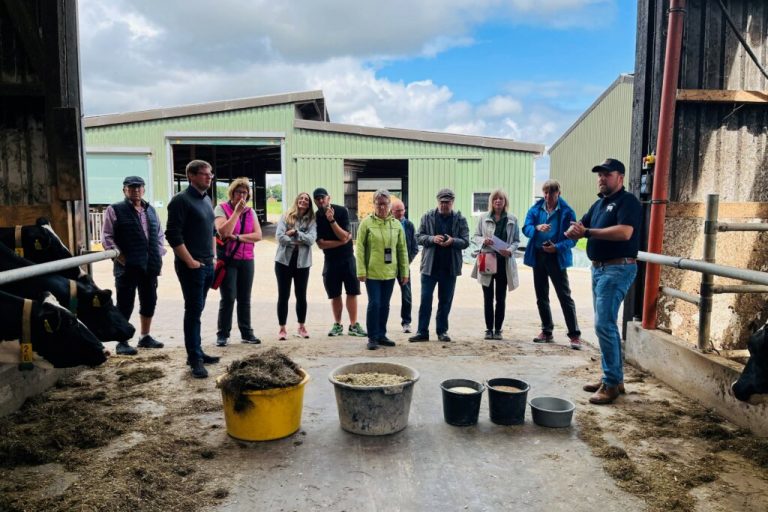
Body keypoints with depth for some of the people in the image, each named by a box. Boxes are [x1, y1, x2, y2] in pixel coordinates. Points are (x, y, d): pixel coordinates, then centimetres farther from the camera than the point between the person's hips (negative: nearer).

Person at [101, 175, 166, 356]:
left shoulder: (151, 210, 15)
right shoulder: (115, 210, -2)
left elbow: (160, 234, 20)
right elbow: (107, 237, -6)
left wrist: (159, 255, 7)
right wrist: (121, 258, -12)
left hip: (150, 266, 6)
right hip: (127, 267, -6)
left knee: (149, 302, 13)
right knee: (125, 305, -1)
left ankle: (145, 337, 28)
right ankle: (122, 342, 8)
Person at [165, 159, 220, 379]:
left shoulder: (207, 200, 14)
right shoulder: (181, 200, -11)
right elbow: (173, 235, -17)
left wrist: (212, 256, 14)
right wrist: (190, 262, -16)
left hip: (207, 265, 8)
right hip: (191, 266, -8)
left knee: (197, 310, 14)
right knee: (193, 311, -4)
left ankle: (196, 352, 22)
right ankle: (195, 359, 2)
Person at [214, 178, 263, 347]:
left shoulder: (250, 211, 10)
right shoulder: (221, 208, -3)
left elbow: (258, 235, -1)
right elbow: (223, 232, -19)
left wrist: (237, 237, -13)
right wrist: (237, 211, -16)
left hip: (247, 260, 4)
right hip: (227, 259, -4)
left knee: (245, 298, 8)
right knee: (228, 298, -6)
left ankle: (246, 333, 16)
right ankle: (223, 335, 5)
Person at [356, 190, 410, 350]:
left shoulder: (396, 224, 5)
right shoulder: (367, 222, -4)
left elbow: (402, 249, 8)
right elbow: (360, 248, -5)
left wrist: (404, 271, 6)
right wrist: (361, 271, -10)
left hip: (390, 272, 4)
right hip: (372, 272, -3)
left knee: (385, 305, 11)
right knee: (374, 304, -4)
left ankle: (381, 335, 24)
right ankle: (373, 338, 8)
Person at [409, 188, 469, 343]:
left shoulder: (460, 219, 2)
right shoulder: (428, 217, 2)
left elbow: (465, 241, 0)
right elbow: (419, 237, 1)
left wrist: (452, 241, -20)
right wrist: (432, 239, -17)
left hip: (450, 267, 1)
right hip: (430, 266, -1)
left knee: (445, 301, 10)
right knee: (425, 299, 0)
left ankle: (442, 331, 21)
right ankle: (422, 331, 8)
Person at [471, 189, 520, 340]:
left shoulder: (512, 220, 3)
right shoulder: (484, 218, 4)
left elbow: (516, 240, 5)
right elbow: (476, 236, 8)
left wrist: (510, 250, -15)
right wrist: (483, 241, -13)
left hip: (504, 261, 0)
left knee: (501, 298, 6)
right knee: (488, 298, 5)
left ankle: (498, 329, 15)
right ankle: (489, 329, 13)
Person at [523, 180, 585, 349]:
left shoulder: (567, 212, -6)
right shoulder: (535, 209, 4)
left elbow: (572, 238, -8)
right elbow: (526, 228, -4)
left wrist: (557, 247, -24)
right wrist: (537, 228, -25)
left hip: (556, 257, -5)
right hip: (538, 256, 5)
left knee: (565, 297, -5)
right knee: (541, 297, 12)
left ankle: (575, 335, -1)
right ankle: (547, 331, 25)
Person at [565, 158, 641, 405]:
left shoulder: (627, 201, -8)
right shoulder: (599, 203, 17)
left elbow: (625, 232, -25)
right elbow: (576, 229, 11)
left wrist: (588, 232, -22)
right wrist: (574, 230, -14)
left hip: (618, 269, -9)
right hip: (598, 268, 9)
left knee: (604, 324, -12)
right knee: (606, 324, 13)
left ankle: (612, 383, -4)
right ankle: (613, 377, 23)